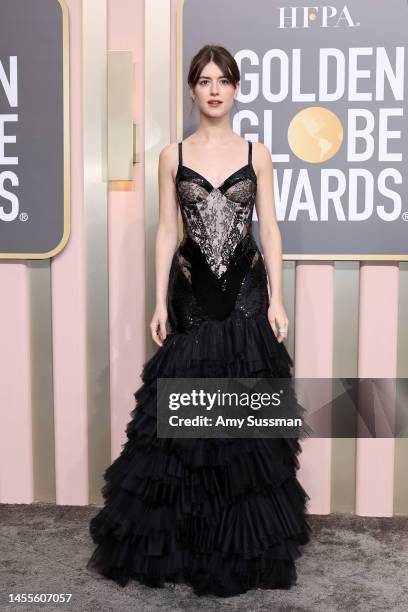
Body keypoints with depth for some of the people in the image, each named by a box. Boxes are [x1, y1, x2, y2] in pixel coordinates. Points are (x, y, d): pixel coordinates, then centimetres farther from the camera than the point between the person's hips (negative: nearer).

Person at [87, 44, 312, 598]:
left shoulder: (257, 152, 5)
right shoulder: (173, 156, 5)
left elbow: (269, 227, 3)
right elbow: (166, 231, 4)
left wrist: (276, 299, -4)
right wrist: (160, 303, -2)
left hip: (246, 292, 0)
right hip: (192, 294, 0)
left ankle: (247, 546, 20)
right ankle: (181, 542, 20)